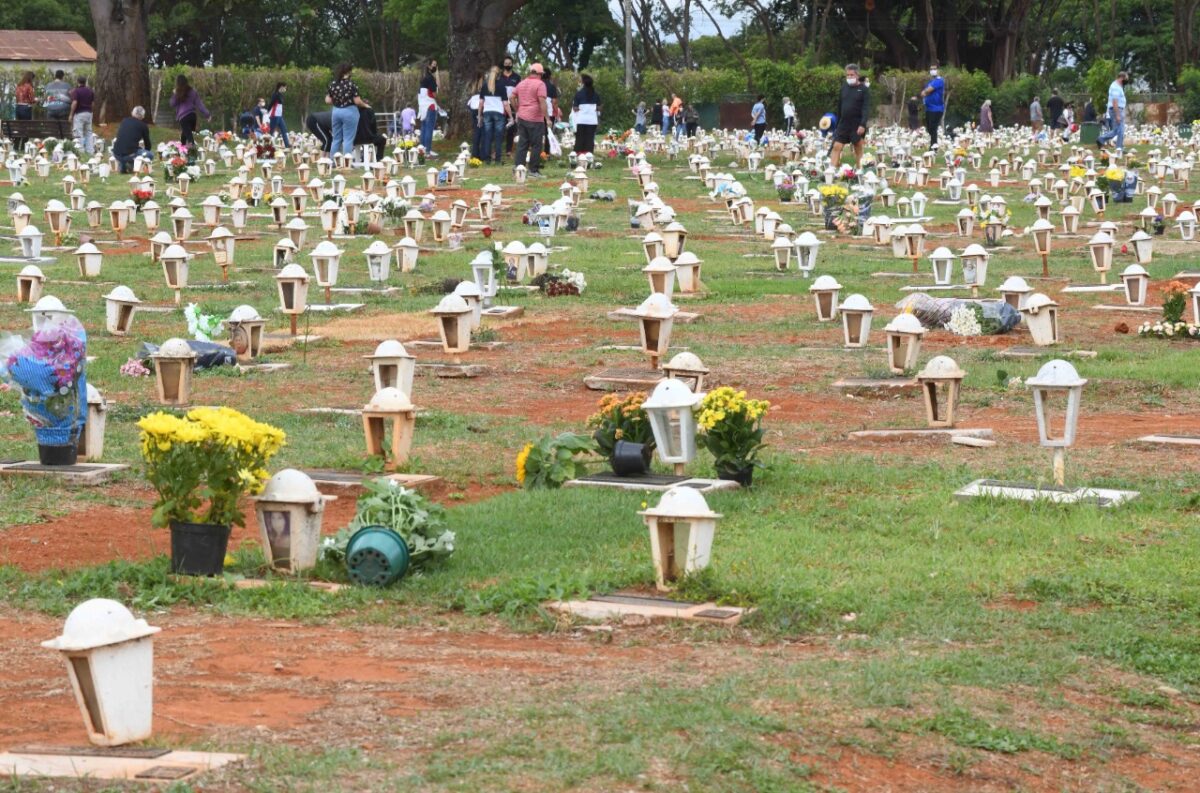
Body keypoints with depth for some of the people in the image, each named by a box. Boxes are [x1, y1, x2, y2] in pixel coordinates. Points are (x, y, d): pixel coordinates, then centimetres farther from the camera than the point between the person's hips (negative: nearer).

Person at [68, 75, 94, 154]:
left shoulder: (76, 91, -8)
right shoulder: (90, 91, 9)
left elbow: (74, 103, -16)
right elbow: (93, 102, 7)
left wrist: (71, 114, -11)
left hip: (79, 113, -6)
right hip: (88, 113, 6)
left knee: (79, 133, -4)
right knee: (88, 133, 12)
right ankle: (90, 150, 9)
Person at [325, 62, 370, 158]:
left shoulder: (332, 84, 3)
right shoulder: (351, 83, -13)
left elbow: (327, 101, 3)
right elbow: (357, 101, -14)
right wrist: (365, 105, 5)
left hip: (336, 111, 5)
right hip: (349, 111, -5)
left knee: (336, 139, 12)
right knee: (348, 139, -2)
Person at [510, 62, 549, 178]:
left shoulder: (521, 83, 12)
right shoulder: (540, 84, -9)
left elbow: (512, 98, 14)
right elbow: (542, 102, -17)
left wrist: (517, 110, 23)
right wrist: (547, 118, -15)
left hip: (522, 118, 6)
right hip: (535, 119, -6)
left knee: (522, 144, 9)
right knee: (536, 146, 0)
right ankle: (533, 171, 1)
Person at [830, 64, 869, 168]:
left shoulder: (863, 89, -5)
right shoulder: (844, 87, 8)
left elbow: (866, 108, -12)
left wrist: (863, 124, -24)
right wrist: (838, 123, 14)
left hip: (857, 125, -4)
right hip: (843, 123, 4)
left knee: (858, 149, 5)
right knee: (836, 147, -4)